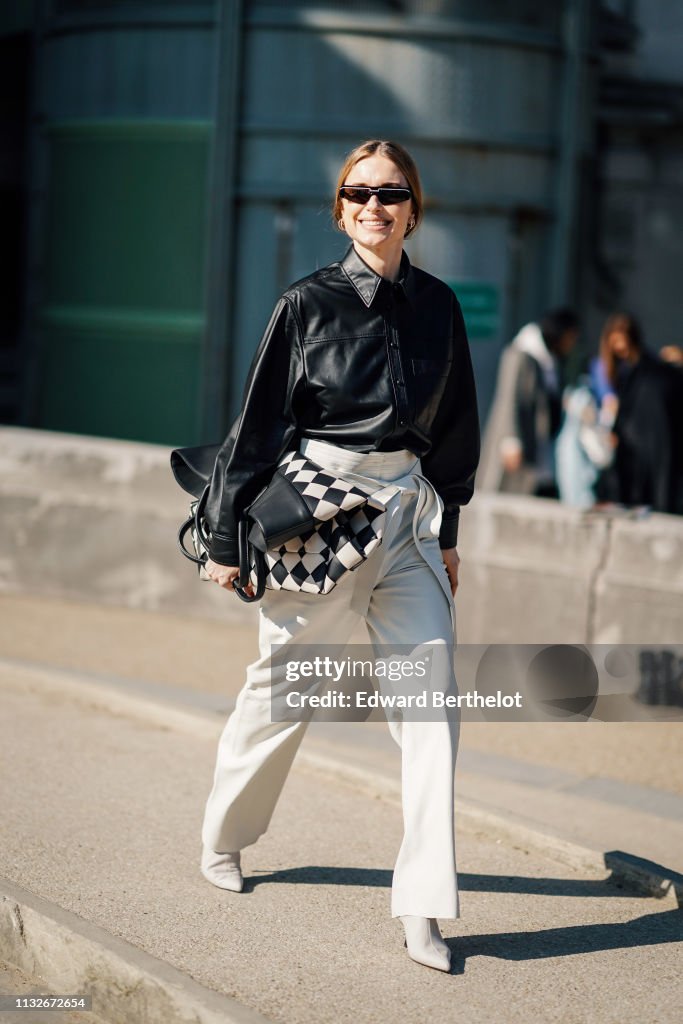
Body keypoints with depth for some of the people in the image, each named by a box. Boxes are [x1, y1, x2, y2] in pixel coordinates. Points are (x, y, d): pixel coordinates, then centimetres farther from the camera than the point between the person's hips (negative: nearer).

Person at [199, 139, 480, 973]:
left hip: (408, 513, 3)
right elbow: (259, 421, -2)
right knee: (282, 690, 9)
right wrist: (227, 536, -1)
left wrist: (448, 529, 18)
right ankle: (222, 838, 35)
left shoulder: (438, 307, 6)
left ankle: (422, 906, -4)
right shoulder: (308, 304, -5)